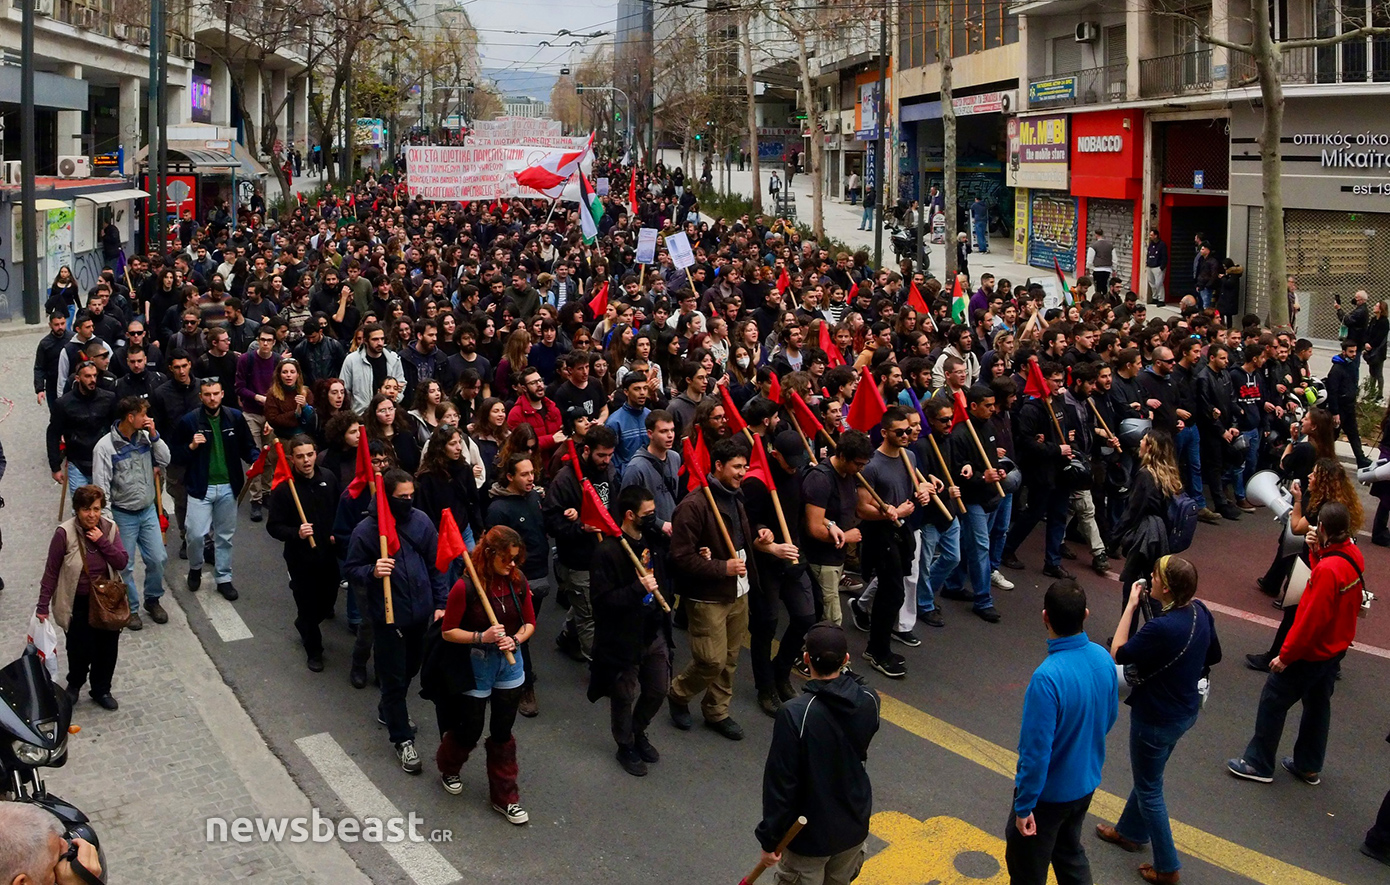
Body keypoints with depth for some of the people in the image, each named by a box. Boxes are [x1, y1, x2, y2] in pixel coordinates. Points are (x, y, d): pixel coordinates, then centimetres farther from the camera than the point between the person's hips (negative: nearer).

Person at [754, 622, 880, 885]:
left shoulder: (796, 713, -28)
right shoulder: (868, 701, -13)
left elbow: (780, 781, -21)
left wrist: (769, 838, -9)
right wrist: (844, 674, 4)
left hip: (810, 834, -5)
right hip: (855, 825, 5)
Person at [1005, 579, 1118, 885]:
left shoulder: (1047, 678, -35)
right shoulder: (1103, 658, -12)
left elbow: (1036, 751, -28)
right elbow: (1109, 717, 6)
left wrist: (1023, 805, -16)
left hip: (1049, 792, -6)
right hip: (1086, 783, 7)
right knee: (1070, 852, 29)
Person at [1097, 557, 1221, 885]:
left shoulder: (1161, 628, -35)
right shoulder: (1200, 613, -9)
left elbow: (1118, 653, -20)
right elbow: (1213, 656, 7)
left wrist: (1131, 604, -18)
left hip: (1157, 719, -8)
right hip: (1187, 709, 8)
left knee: (1149, 789, 12)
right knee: (1147, 775, 29)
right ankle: (1130, 831, 49)